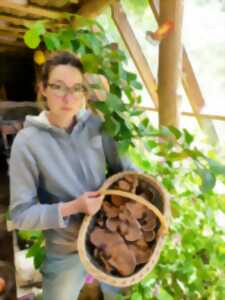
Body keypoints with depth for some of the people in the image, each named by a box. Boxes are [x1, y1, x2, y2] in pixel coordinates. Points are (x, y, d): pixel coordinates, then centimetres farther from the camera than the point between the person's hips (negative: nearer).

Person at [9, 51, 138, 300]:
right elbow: (20, 214, -15)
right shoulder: (28, 142, -19)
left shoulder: (95, 125, -9)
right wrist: (71, 207, -26)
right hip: (65, 252, -3)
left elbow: (121, 166, 3)